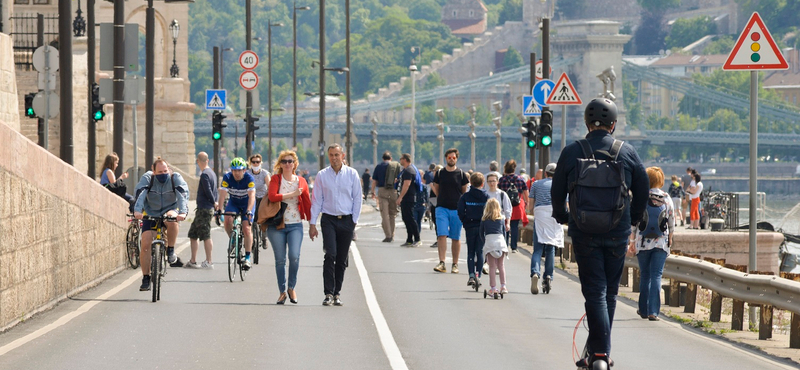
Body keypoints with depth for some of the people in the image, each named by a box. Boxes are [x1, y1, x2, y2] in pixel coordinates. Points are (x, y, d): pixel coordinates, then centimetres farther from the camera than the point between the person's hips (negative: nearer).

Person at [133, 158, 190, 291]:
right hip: (151, 215, 1)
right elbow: (140, 195, -26)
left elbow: (182, 195, -27)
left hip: (170, 211, -1)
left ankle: (171, 251, -21)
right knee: (145, 244, -13)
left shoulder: (175, 178, -13)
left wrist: (183, 212, -45)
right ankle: (145, 278, -2)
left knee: (171, 218, -38)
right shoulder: (147, 179, -12)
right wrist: (137, 211, -45)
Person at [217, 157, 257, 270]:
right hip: (233, 202, 2)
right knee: (228, 220, -26)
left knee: (247, 229, -14)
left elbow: (252, 196, -36)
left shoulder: (249, 178, -27)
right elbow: (222, 194, -27)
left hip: (247, 204, -2)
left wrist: (249, 211, -50)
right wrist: (219, 209, -41)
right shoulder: (227, 177, -21)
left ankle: (248, 258, -8)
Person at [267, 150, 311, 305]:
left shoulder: (301, 181, 8)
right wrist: (293, 194, -14)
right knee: (280, 260, 2)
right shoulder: (276, 179, 2)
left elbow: (307, 204, 12)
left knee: (294, 256, -16)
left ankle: (291, 288, 4)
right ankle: (282, 291, 15)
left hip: (295, 225, 1)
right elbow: (272, 196, -15)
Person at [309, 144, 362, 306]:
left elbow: (357, 199, 7)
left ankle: (336, 293, 11)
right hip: (329, 219, -1)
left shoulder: (352, 174, 4)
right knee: (330, 255, -14)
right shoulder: (322, 175, 4)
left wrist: (354, 221, 0)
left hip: (346, 220, 1)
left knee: (342, 259, 3)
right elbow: (316, 200, 6)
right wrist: (312, 224, 2)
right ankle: (328, 293, -14)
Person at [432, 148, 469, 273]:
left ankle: (455, 264, 11)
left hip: (457, 209, 0)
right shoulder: (440, 173, 6)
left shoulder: (461, 174, 3)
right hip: (442, 208, 0)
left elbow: (465, 192, 9)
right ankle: (441, 263, -13)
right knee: (442, 235, -12)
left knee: (456, 238, 4)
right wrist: (443, 199, 10)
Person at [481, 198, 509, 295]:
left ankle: (493, 288, -3)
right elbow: (504, 232, 16)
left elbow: (481, 234, 10)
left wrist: (484, 242, 24)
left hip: (489, 240, -2)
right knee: (501, 265, 10)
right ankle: (503, 286, 6)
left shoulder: (484, 219, 7)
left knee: (492, 266, -1)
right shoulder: (501, 218, 11)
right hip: (500, 240, 2)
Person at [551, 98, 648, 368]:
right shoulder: (627, 152, 0)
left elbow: (557, 191, 5)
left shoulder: (571, 152, -3)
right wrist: (633, 219, 24)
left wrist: (562, 217, 23)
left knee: (595, 292, -1)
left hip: (584, 233, -1)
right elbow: (643, 189, 8)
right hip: (618, 234, 1)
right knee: (610, 292, 13)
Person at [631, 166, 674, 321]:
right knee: (656, 276, -1)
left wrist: (633, 240, 6)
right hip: (661, 243, 0)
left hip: (643, 243, 0)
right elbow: (672, 222, 4)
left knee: (645, 276, 12)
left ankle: (644, 310, 19)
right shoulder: (666, 199, -1)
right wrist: (670, 238, 20)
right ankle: (653, 311, -11)